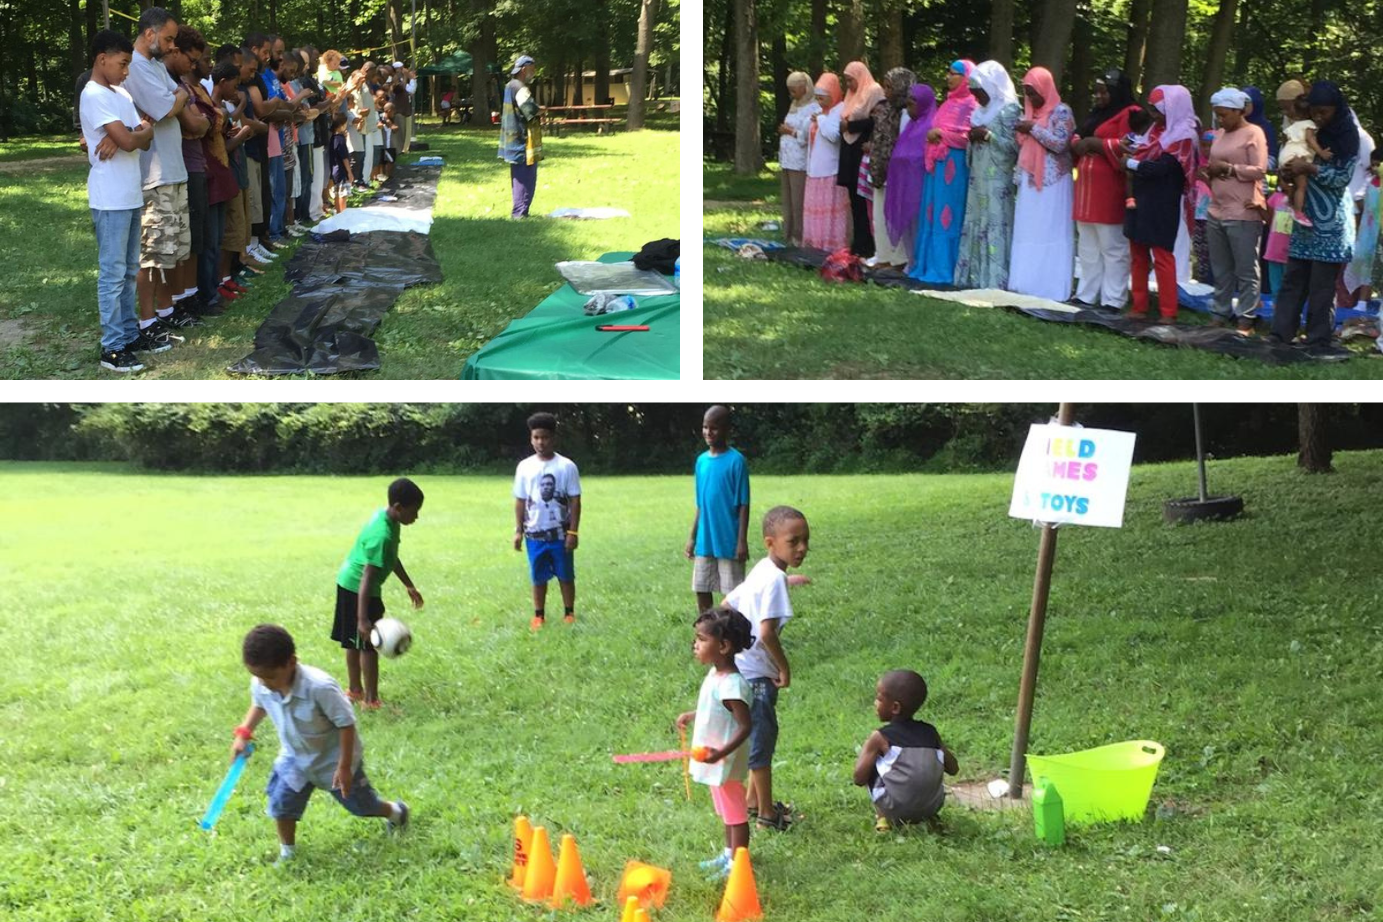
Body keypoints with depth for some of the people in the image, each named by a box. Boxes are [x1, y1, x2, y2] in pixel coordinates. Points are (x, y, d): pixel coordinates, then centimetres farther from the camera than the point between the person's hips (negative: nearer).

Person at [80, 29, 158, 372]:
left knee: (129, 270, 15)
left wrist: (126, 136, -14)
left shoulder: (121, 94, 13)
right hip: (110, 198, -9)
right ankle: (111, 347, -1)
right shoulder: (94, 95, -14)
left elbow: (146, 139, 7)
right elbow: (129, 140, -21)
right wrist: (143, 131, 0)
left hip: (130, 195, 9)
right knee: (113, 273, -5)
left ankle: (129, 333, 24)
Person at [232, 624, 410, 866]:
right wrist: (243, 733, -7)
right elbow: (259, 704, 6)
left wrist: (344, 767, -24)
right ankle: (287, 852, 19)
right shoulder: (260, 686, -22)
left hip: (333, 759, -4)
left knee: (360, 804, 15)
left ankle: (396, 812, 47)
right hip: (295, 758, 4)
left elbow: (347, 724, -28)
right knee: (281, 804, -6)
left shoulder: (319, 687, -40)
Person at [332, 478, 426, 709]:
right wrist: (363, 619, -36)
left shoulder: (387, 519, 0)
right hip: (356, 588, -10)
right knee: (369, 644, -3)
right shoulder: (381, 535, -30)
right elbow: (367, 579, -33)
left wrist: (410, 586, 24)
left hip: (348, 584, 10)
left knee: (354, 642, 20)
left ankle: (355, 690, 32)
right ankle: (371, 700, 4)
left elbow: (392, 558, 17)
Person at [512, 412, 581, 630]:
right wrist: (518, 530, 3)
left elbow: (575, 501, -4)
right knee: (538, 577, 9)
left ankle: (569, 613, 18)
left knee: (566, 575, 7)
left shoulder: (567, 466, -6)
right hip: (535, 533, 2)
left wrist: (573, 532, -8)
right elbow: (520, 501, 8)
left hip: (560, 533, -2)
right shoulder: (524, 467, 2)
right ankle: (539, 616, 18)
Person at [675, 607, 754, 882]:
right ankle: (728, 855, 40)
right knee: (727, 812, 24)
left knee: (735, 814, 5)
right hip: (715, 763, 10)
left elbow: (746, 725, -27)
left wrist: (723, 752, -35)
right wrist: (692, 715, 16)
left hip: (725, 764, -10)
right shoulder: (716, 674, 2)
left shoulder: (731, 685, -28)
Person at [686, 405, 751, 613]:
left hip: (729, 541, -6)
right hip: (705, 541, 6)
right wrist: (692, 537, 12)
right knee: (701, 590, 9)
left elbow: (743, 504, -9)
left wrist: (742, 540, -13)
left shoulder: (736, 461, -10)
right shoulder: (701, 461, 7)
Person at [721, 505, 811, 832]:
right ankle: (766, 813, 11)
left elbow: (725, 606, 17)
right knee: (762, 737, 1)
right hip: (756, 673, -10)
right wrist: (785, 668, -16)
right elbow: (767, 632, -28)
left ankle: (755, 801, 33)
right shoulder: (775, 579, -21)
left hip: (742, 667, 10)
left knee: (760, 736, 21)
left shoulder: (761, 571, 9)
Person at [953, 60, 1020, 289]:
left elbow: (1013, 145, -11)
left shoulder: (1009, 109, -6)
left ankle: (995, 279, -9)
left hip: (997, 179, -8)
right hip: (978, 176, 8)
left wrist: (987, 135, -14)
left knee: (995, 226, -9)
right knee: (975, 224, 7)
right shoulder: (982, 110, 17)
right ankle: (976, 276, 10)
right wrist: (972, 137, 4)